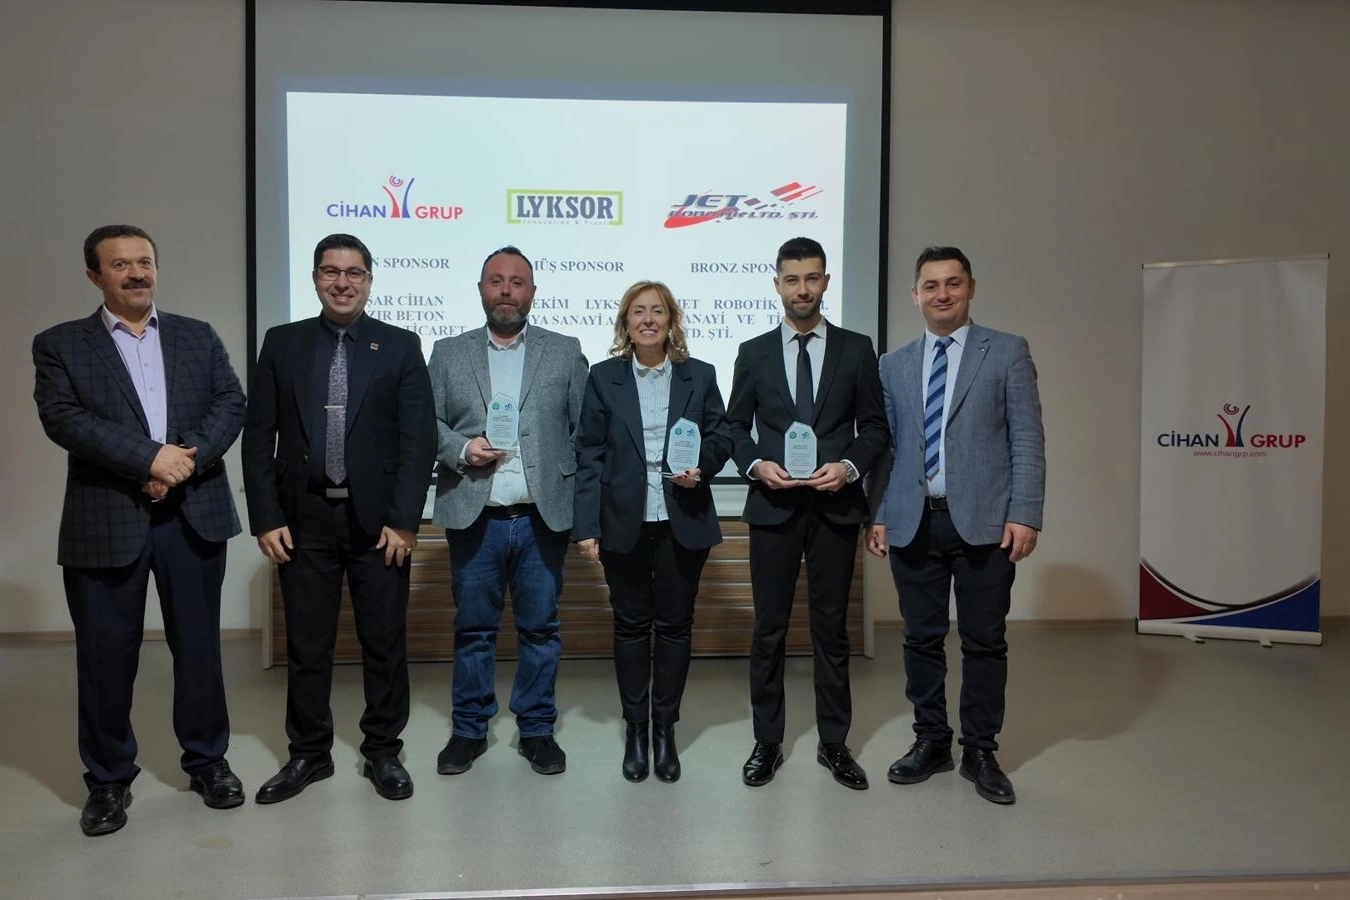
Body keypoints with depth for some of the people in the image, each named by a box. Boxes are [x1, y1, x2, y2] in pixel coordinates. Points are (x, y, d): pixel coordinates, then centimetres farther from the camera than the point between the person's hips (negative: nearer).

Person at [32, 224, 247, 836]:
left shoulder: (199, 337, 12)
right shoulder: (59, 345, 5)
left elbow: (231, 405, 1)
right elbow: (63, 419, -9)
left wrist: (187, 460, -16)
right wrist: (149, 459, -20)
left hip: (194, 515, 2)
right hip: (105, 521, -1)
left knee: (199, 645, 10)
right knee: (106, 656, 7)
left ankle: (208, 760, 26)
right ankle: (108, 779, 24)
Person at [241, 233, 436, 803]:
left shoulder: (400, 346, 2)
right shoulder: (282, 344, 7)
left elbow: (418, 439, -4)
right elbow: (259, 437, 4)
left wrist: (404, 520, -10)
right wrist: (265, 518, -3)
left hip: (377, 520, -1)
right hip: (304, 519, 2)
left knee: (385, 644, 8)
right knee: (306, 646, 10)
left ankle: (383, 752, 24)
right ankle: (309, 753, 27)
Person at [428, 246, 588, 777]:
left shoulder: (565, 352, 7)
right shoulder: (448, 353, 10)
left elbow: (586, 430, 4)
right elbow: (428, 423, 7)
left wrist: (582, 501, -3)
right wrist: (461, 449, -13)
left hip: (543, 516, 0)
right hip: (473, 517, 1)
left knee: (540, 628, 8)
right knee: (474, 628, 10)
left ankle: (537, 729, 23)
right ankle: (469, 729, 26)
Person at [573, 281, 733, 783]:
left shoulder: (699, 376, 4)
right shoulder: (604, 377, 2)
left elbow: (721, 437, 9)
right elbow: (589, 456, -1)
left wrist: (702, 466, -13)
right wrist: (586, 525, -6)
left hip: (683, 521, 1)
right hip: (624, 522, 0)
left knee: (674, 625, 8)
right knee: (631, 625, 9)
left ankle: (665, 728, 23)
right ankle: (635, 728, 24)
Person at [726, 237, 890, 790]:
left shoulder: (856, 349, 5)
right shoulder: (754, 352, 6)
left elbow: (875, 426, 6)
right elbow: (735, 425, 9)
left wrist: (850, 466, -12)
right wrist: (756, 464, -10)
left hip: (835, 506, 0)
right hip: (773, 505, 0)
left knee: (832, 628, 8)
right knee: (769, 629, 6)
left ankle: (834, 744, 22)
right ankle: (767, 743, 19)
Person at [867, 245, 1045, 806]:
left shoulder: (1008, 352, 3)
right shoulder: (894, 365, 12)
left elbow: (1027, 440, -2)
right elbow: (887, 446, 12)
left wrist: (1025, 514, -11)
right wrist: (878, 515, 6)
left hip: (984, 523, -2)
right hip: (913, 523, 3)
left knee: (984, 641, 5)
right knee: (922, 638, 10)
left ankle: (980, 752, 20)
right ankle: (930, 742, 25)